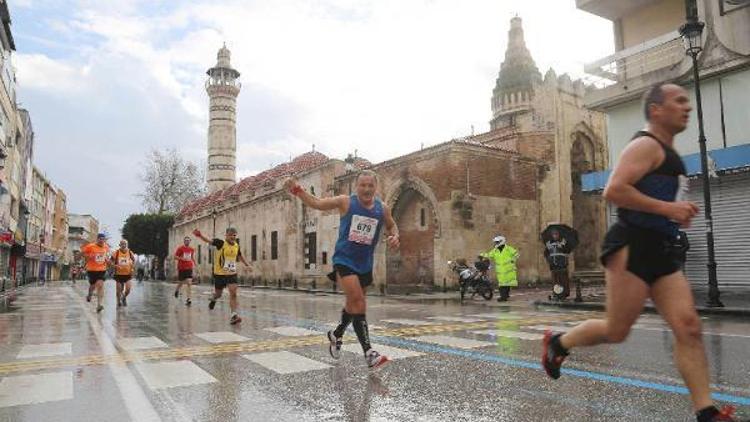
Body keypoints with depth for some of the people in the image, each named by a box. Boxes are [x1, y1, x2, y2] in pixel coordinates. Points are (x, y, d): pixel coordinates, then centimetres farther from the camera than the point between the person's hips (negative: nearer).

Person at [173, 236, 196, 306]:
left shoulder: (192, 249, 8)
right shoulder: (180, 248, -4)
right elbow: (175, 257, -5)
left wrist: (195, 264, 7)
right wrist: (181, 258, -23)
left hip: (189, 268, 2)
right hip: (181, 268, -2)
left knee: (189, 283, -12)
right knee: (181, 283, 12)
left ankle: (188, 299, -15)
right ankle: (177, 290, 47)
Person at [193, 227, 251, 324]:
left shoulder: (237, 245, 2)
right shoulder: (221, 243, -12)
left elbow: (240, 256, 22)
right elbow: (209, 241, -27)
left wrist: (247, 265, 25)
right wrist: (200, 236, -45)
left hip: (232, 274, 3)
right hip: (220, 274, -3)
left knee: (233, 293, -11)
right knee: (218, 294, 14)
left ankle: (234, 315, -10)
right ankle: (213, 299, 50)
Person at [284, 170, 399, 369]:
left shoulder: (382, 209, 0)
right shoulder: (345, 202, -8)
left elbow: (392, 226, 18)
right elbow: (316, 203, -3)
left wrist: (395, 237, -4)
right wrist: (297, 190, -17)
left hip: (365, 264, 5)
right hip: (344, 261, -5)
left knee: (354, 304, 19)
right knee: (358, 302, -18)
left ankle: (336, 335, 46)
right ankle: (369, 353, -16)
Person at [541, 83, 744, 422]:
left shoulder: (668, 153, 23)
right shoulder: (646, 145, -9)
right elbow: (613, 191, -22)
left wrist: (676, 214, 18)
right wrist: (667, 208, -20)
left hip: (658, 250, 9)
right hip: (631, 246, -9)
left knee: (689, 327, -1)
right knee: (616, 331, -2)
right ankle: (558, 343, 21)